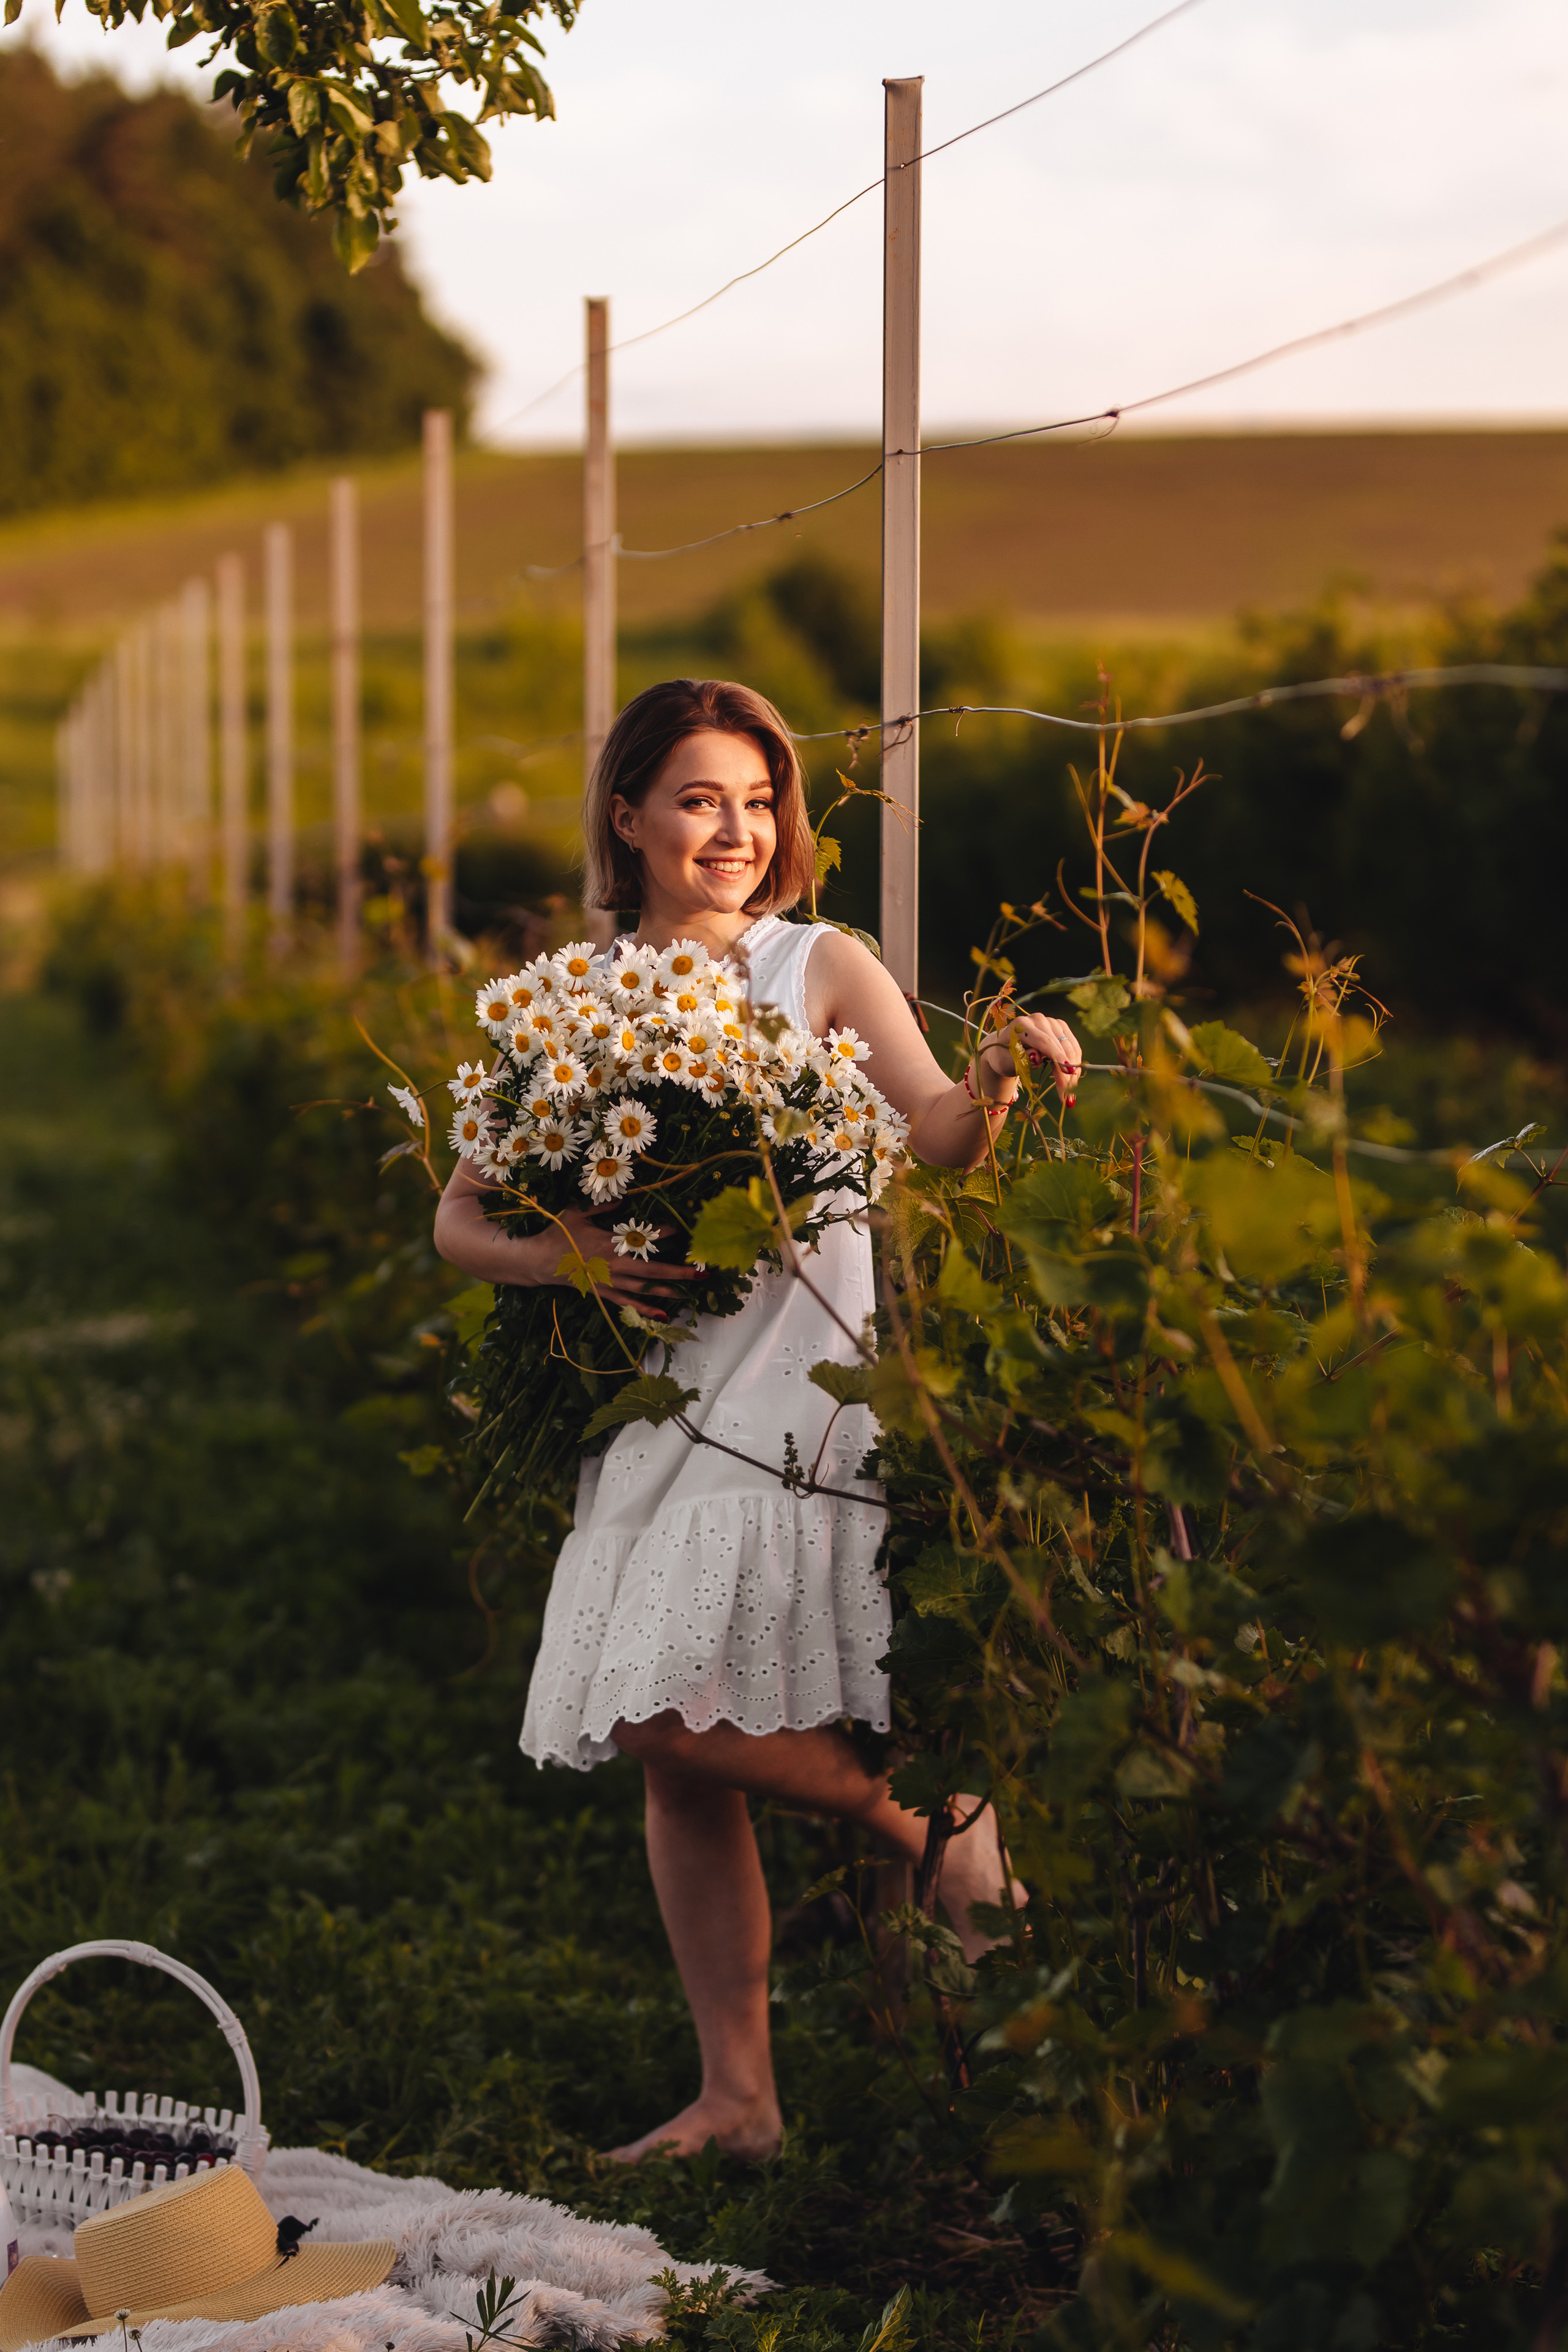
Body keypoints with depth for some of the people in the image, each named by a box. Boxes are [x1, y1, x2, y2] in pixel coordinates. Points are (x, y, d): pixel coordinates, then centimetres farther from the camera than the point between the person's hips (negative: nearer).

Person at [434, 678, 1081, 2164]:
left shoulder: (820, 967, 1)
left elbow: (935, 1136, -13)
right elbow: (460, 1221, 10)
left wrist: (996, 1083, -35)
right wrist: (573, 1258, -10)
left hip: (793, 1382, -5)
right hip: (651, 1394, 5)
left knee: (672, 1710, -18)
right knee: (668, 1754, 5)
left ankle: (938, 1823, 5)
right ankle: (736, 2096, 14)